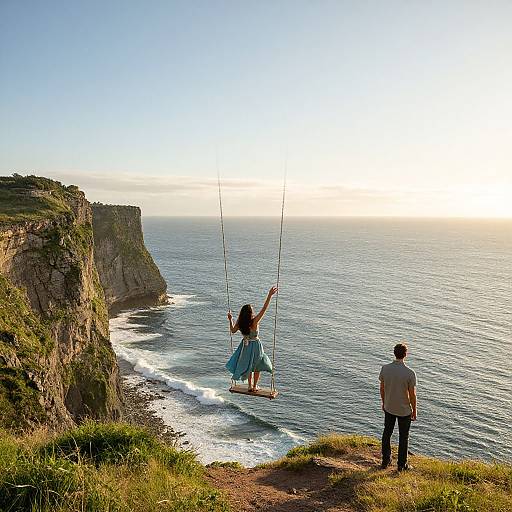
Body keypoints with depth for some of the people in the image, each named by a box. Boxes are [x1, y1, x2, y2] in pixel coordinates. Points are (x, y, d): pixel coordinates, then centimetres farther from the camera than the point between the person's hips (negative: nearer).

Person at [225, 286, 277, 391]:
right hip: (255, 345, -4)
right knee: (257, 366, 19)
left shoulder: (240, 323, -15)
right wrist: (269, 296, -31)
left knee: (249, 365, 25)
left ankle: (250, 386, 34)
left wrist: (230, 320, 11)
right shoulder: (254, 322, -28)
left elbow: (233, 330, 3)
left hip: (245, 345, 5)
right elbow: (264, 308, -30)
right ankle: (255, 386, 27)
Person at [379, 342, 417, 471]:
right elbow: (412, 395, -17)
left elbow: (382, 388, -2)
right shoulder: (410, 373, -25)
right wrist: (414, 411, -1)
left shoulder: (385, 368, -14)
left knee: (387, 433, 21)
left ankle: (385, 461, 33)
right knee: (403, 437, 15)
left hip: (388, 408, 3)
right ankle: (402, 464, 28)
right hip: (404, 410, -3)